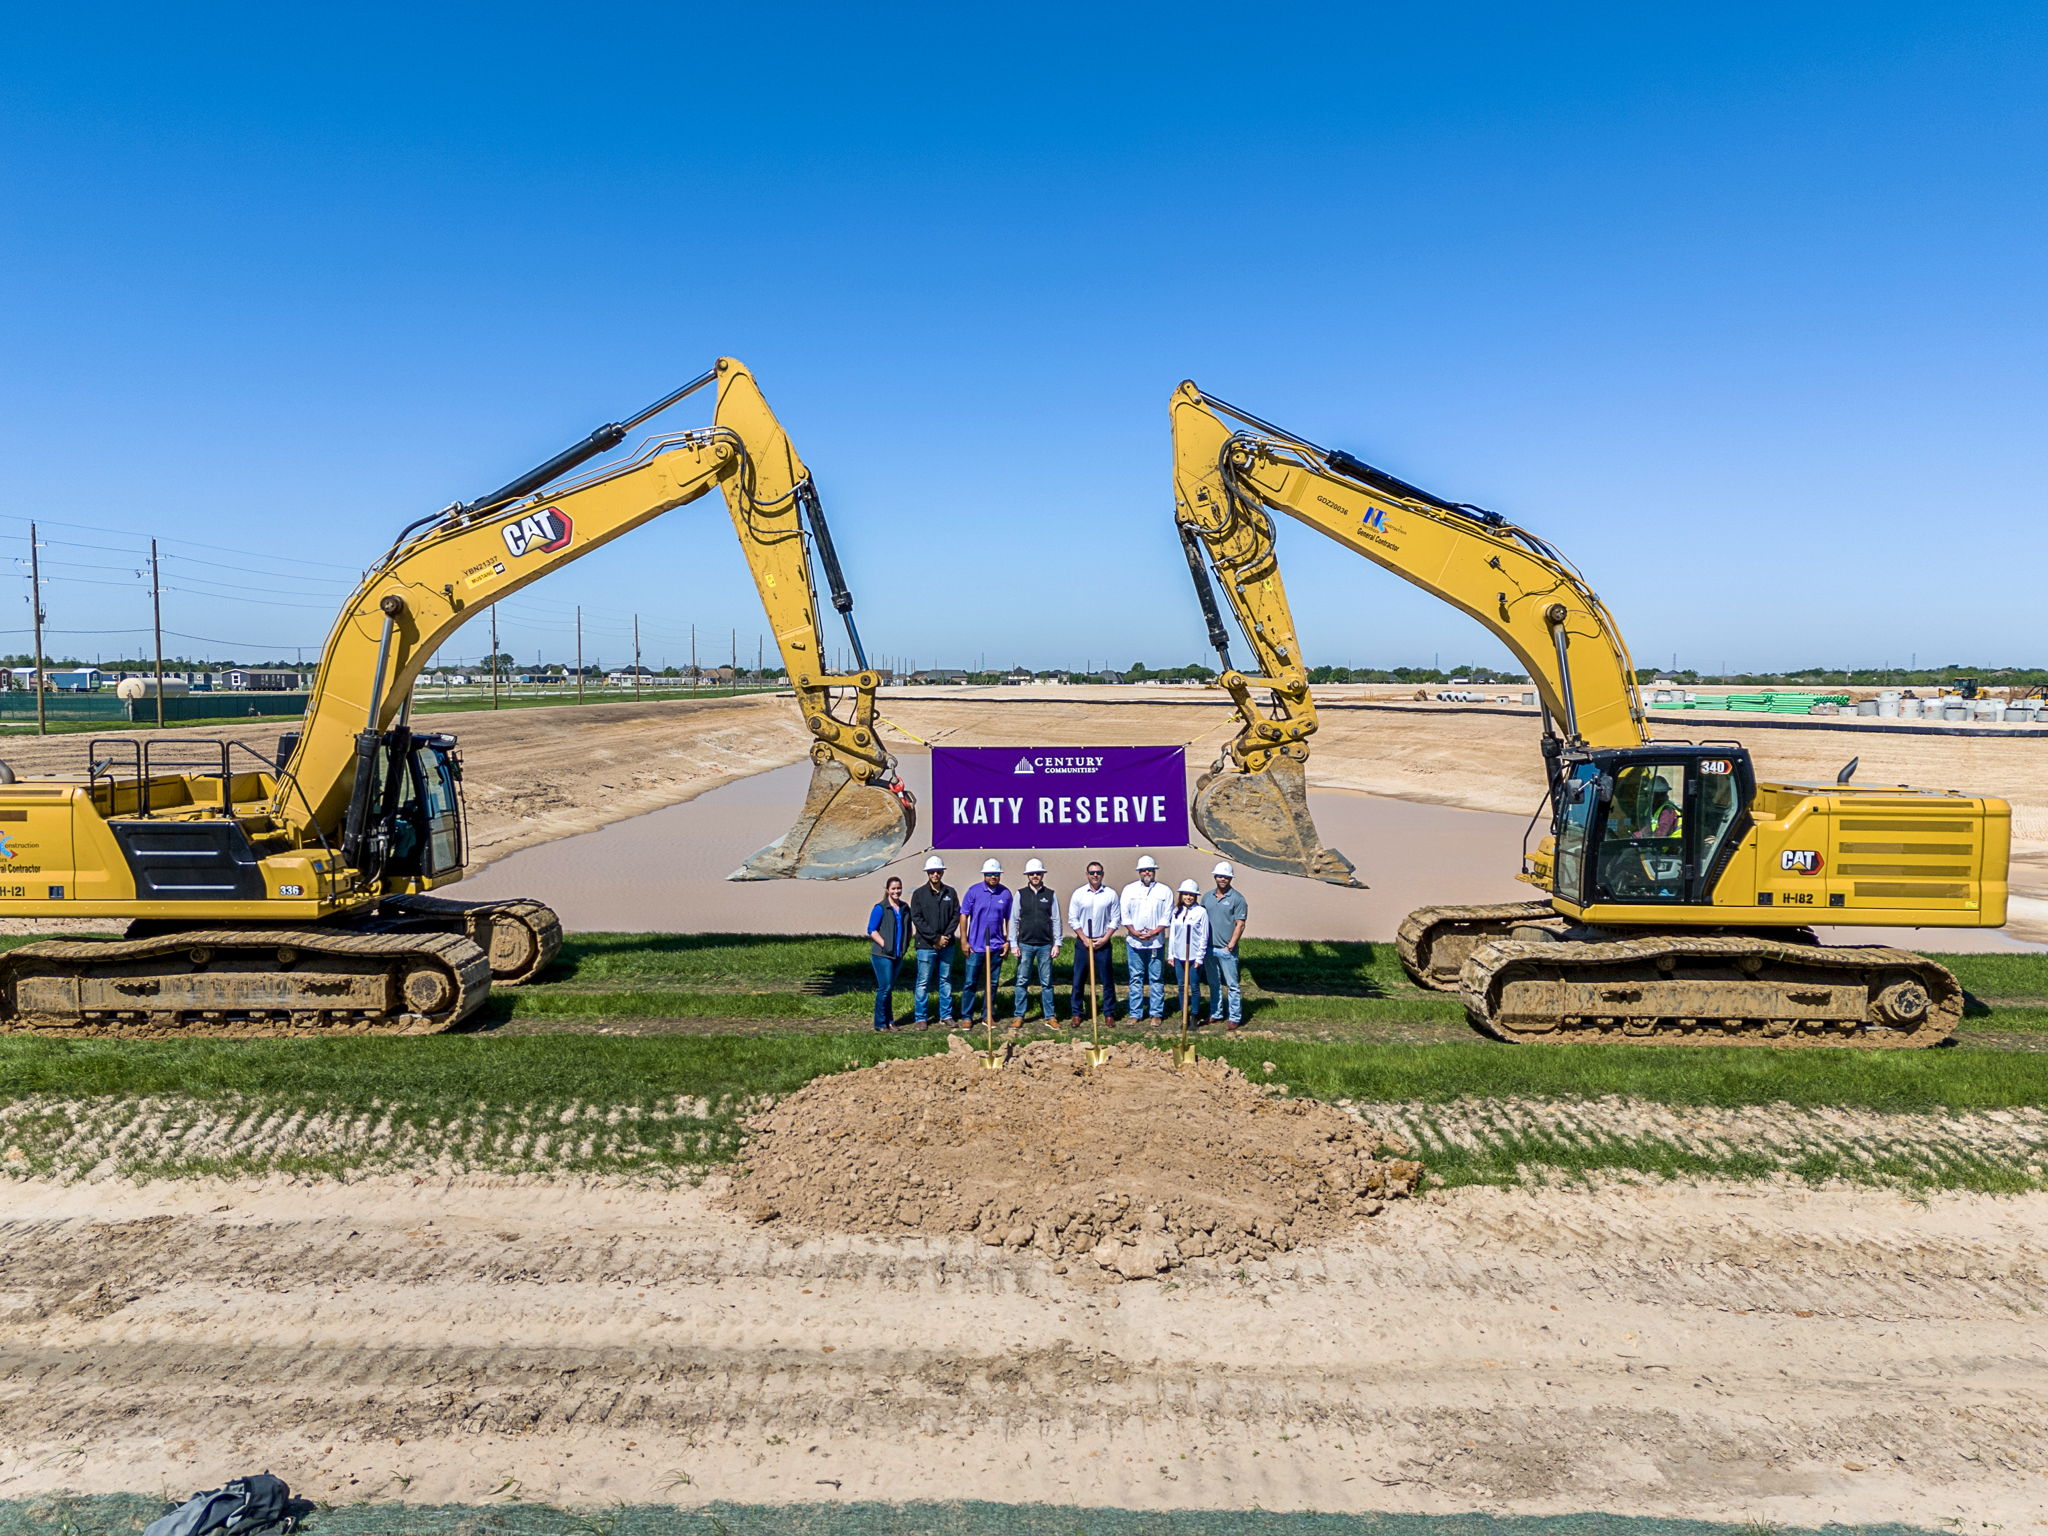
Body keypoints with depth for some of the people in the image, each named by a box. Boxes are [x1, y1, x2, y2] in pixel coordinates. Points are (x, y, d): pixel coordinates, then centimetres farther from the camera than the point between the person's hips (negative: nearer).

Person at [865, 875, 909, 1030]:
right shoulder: (880, 908, -8)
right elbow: (871, 930, -9)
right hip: (882, 955, -6)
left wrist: (904, 946, 9)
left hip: (898, 955, 6)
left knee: (890, 988, 13)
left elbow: (908, 930, 20)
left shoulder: (904, 909, 11)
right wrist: (885, 945, -15)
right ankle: (880, 1023, 3)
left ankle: (889, 1021, 20)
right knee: (885, 988, -6)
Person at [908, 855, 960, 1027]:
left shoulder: (950, 892, 7)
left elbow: (956, 916, 5)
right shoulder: (920, 894, -2)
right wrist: (936, 938, -11)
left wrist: (946, 936, -9)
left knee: (946, 981, 10)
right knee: (923, 982, 0)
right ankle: (920, 1018, 8)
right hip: (926, 945, -3)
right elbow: (917, 919, -7)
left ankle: (946, 1015, 20)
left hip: (946, 945, 3)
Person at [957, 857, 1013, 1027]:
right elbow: (964, 916, -1)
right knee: (970, 982, 1)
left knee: (993, 983, 9)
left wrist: (1008, 941, 4)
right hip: (975, 946, -2)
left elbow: (1009, 919, 9)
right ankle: (966, 1015, 10)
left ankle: (988, 1015, 20)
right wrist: (964, 940, -5)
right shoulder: (974, 892, -4)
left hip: (997, 945, 2)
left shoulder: (1006, 893, 2)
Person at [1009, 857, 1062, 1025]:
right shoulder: (1021, 894, 3)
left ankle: (1050, 1016, 11)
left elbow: (1056, 920, 4)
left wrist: (1057, 944, -1)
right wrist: (1014, 944, -1)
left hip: (1045, 945, 0)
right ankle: (1018, 1016, 12)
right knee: (1022, 982, 5)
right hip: (1025, 945, 0)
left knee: (1046, 983, 5)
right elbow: (1014, 920, 4)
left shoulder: (1051, 894, 3)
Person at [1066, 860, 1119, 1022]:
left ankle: (1109, 1013, 13)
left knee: (1107, 979, 3)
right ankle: (1077, 1013, 13)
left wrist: (1105, 939, -8)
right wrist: (1085, 939, -7)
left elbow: (1115, 919, 1)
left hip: (1103, 943, 0)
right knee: (1078, 979, 4)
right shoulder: (1079, 894, -1)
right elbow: (1072, 919, 0)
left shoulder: (1110, 894, -1)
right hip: (1082, 942, 0)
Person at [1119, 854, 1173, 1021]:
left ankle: (1156, 1013, 11)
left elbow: (1167, 915, 0)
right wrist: (1134, 932, -9)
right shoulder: (1129, 890, 6)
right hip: (1134, 941, 0)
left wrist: (1155, 931, -12)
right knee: (1136, 979, 5)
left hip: (1156, 942, 0)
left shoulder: (1164, 891, 5)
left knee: (1156, 979, 4)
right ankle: (1135, 1014, 11)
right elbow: (1124, 914, 2)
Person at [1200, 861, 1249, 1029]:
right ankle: (1216, 1014, 23)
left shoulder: (1237, 898, -5)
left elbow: (1240, 924, -8)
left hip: (1226, 950, -5)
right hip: (1208, 948, 5)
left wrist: (1230, 946, -12)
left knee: (1232, 985, -1)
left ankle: (1235, 1017, 4)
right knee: (1214, 984, 14)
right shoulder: (1207, 897, 11)